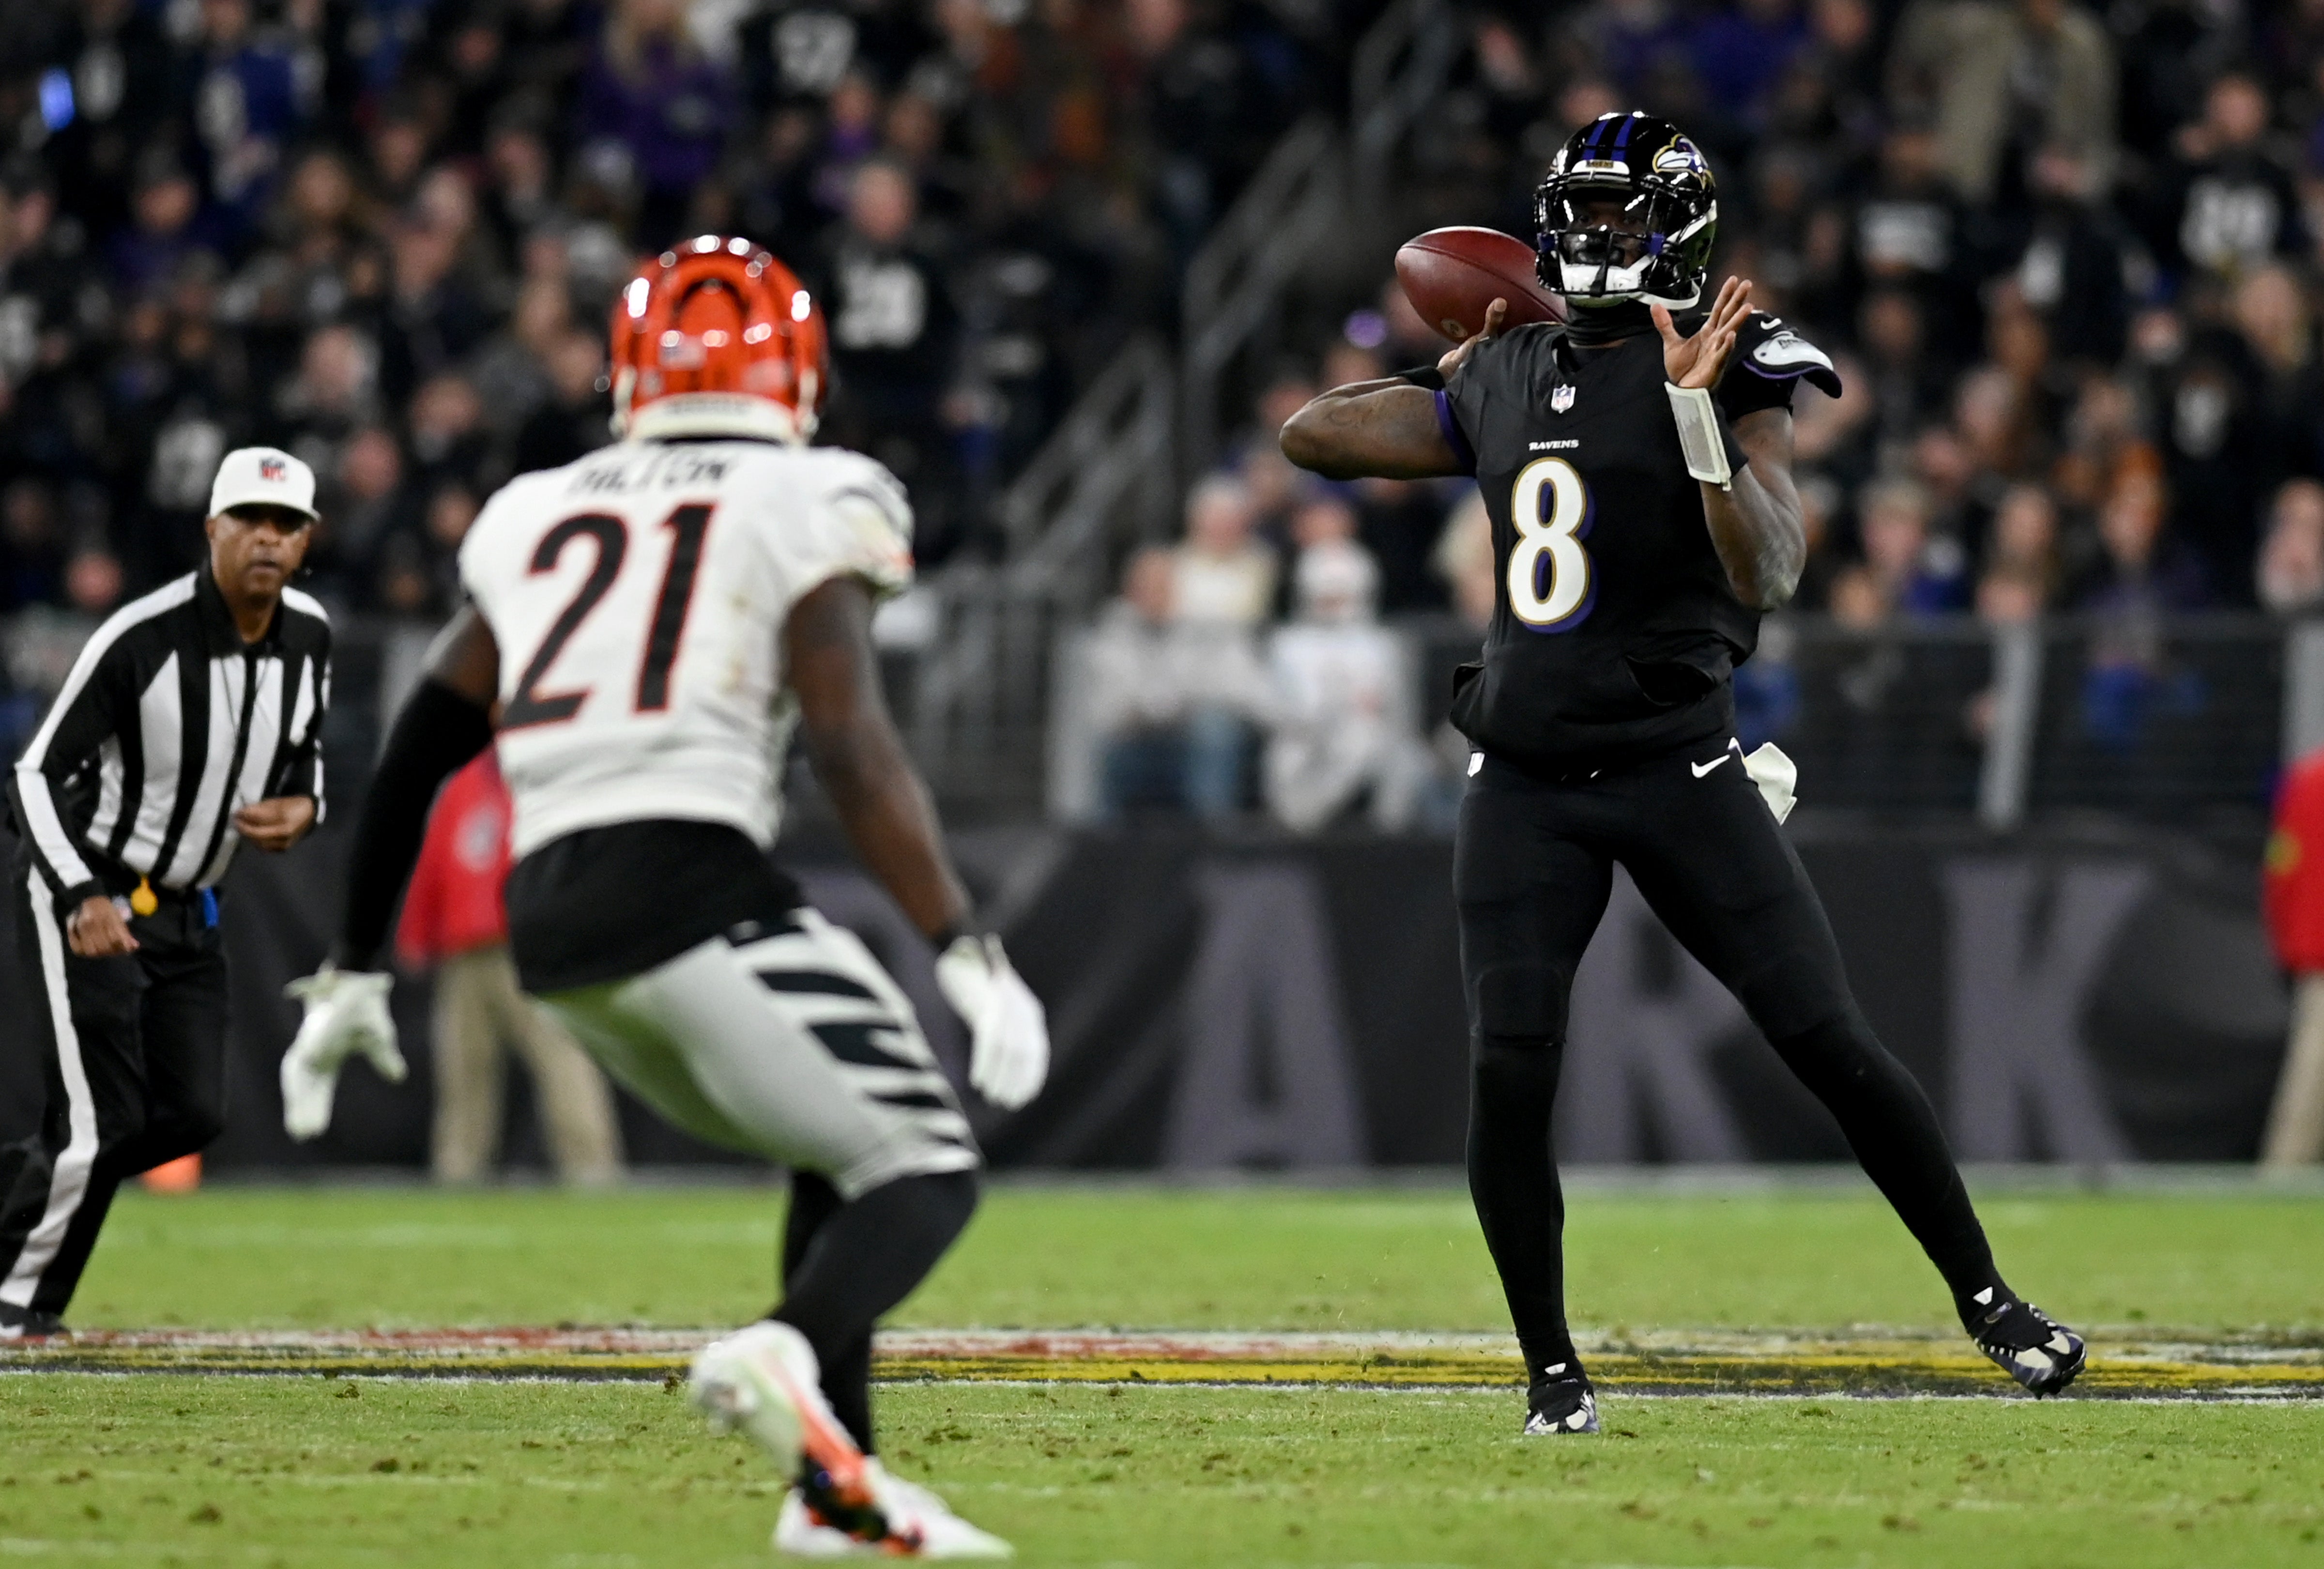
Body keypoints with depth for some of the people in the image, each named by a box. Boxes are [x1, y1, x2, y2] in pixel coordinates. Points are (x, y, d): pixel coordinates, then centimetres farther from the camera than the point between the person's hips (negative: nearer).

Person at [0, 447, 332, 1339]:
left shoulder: (308, 639, -2)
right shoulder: (143, 639, -23)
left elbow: (305, 755, 16)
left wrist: (301, 809, -8)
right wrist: (82, 898, -32)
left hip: (185, 912, 7)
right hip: (79, 894, -7)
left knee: (191, 1116, 4)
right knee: (102, 1122, -11)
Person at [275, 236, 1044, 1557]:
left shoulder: (541, 518, 20)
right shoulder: (808, 509, 3)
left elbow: (420, 749, 21)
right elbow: (851, 750, -11)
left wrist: (353, 971, 30)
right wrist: (972, 957, -14)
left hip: (552, 920, 6)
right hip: (691, 882, -6)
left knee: (839, 1155, 23)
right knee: (926, 1166, -2)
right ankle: (790, 1353, -33)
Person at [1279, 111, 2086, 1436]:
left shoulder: (1728, 378, -6)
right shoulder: (1504, 381, 10)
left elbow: (1768, 577, -20)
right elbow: (1313, 435, 20)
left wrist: (1698, 413, -27)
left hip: (1678, 767, -4)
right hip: (1528, 783, 4)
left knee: (1828, 1041, -5)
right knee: (1510, 1075, -8)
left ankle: (1987, 1299, 11)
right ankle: (1554, 1370, 6)